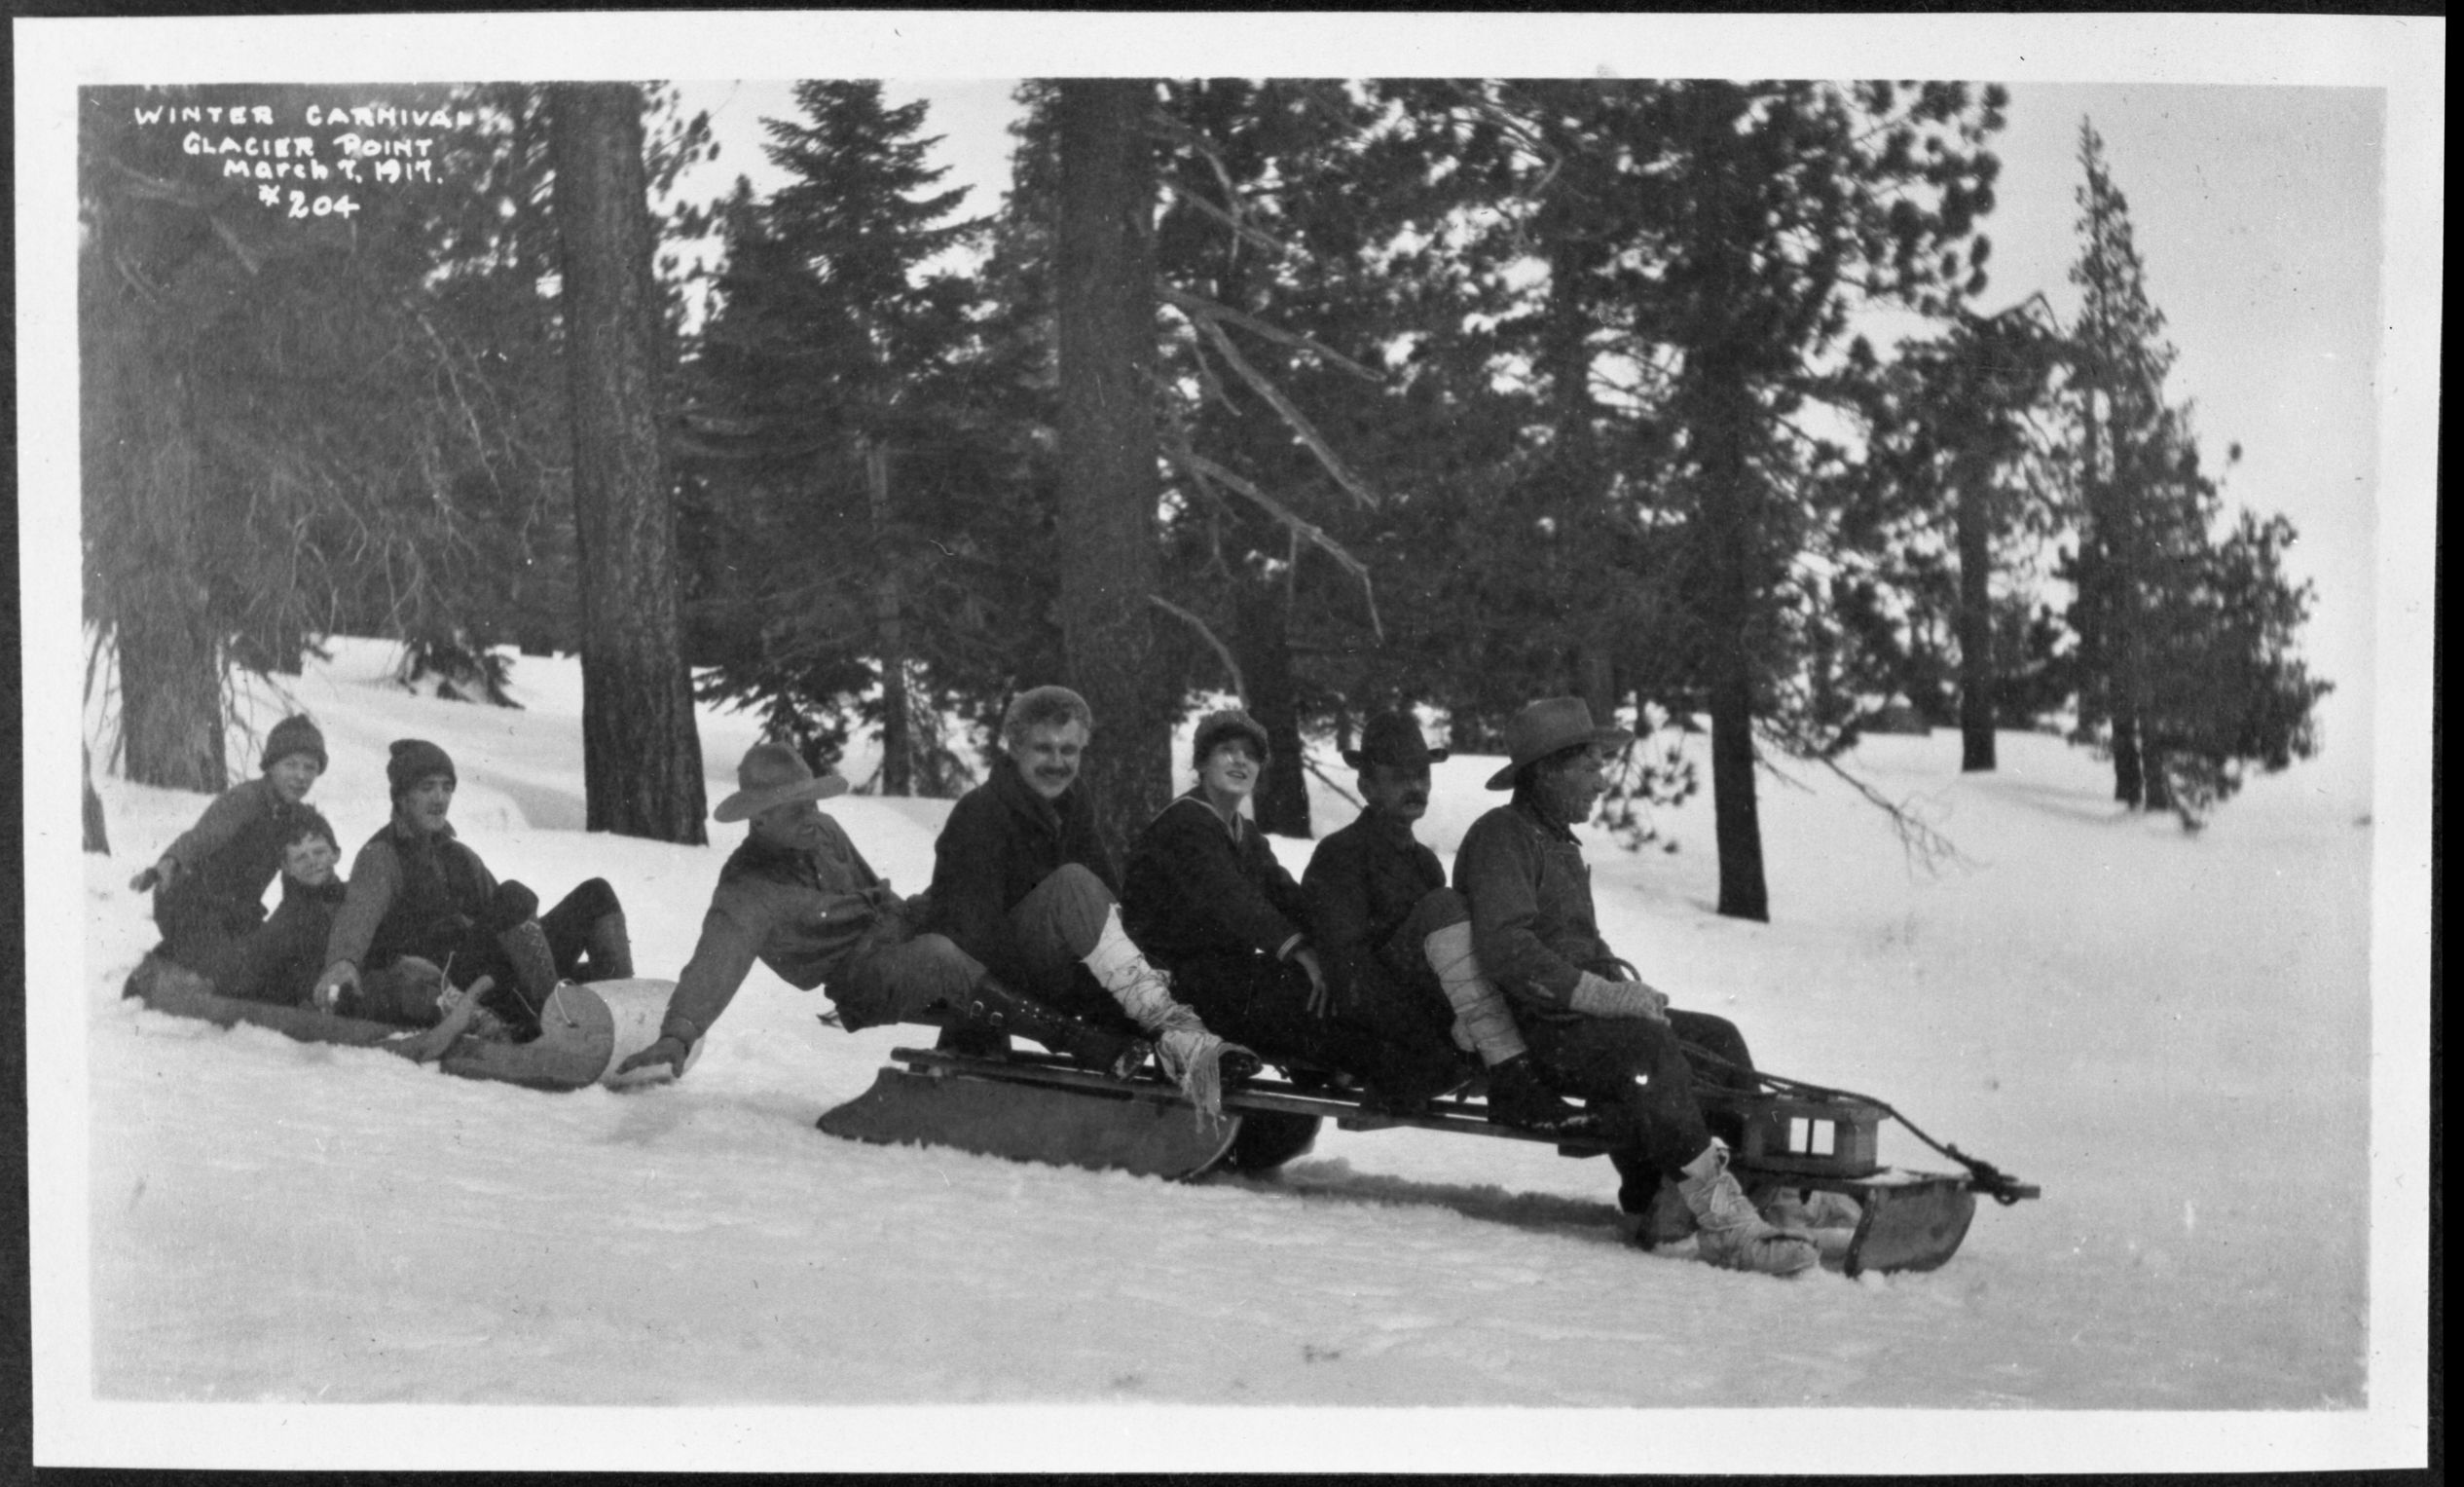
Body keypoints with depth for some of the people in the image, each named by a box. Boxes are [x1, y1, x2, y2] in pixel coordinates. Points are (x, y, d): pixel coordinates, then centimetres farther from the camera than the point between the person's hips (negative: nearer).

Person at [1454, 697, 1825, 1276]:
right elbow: (1505, 950, -22)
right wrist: (1607, 995, -24)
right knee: (1647, 1047, -33)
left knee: (1718, 1038, 0)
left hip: (1577, 1011, 10)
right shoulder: (1501, 837, -9)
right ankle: (1720, 1221, -38)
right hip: (1525, 1029, -10)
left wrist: (1625, 988, 5)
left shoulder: (1560, 843, 25)